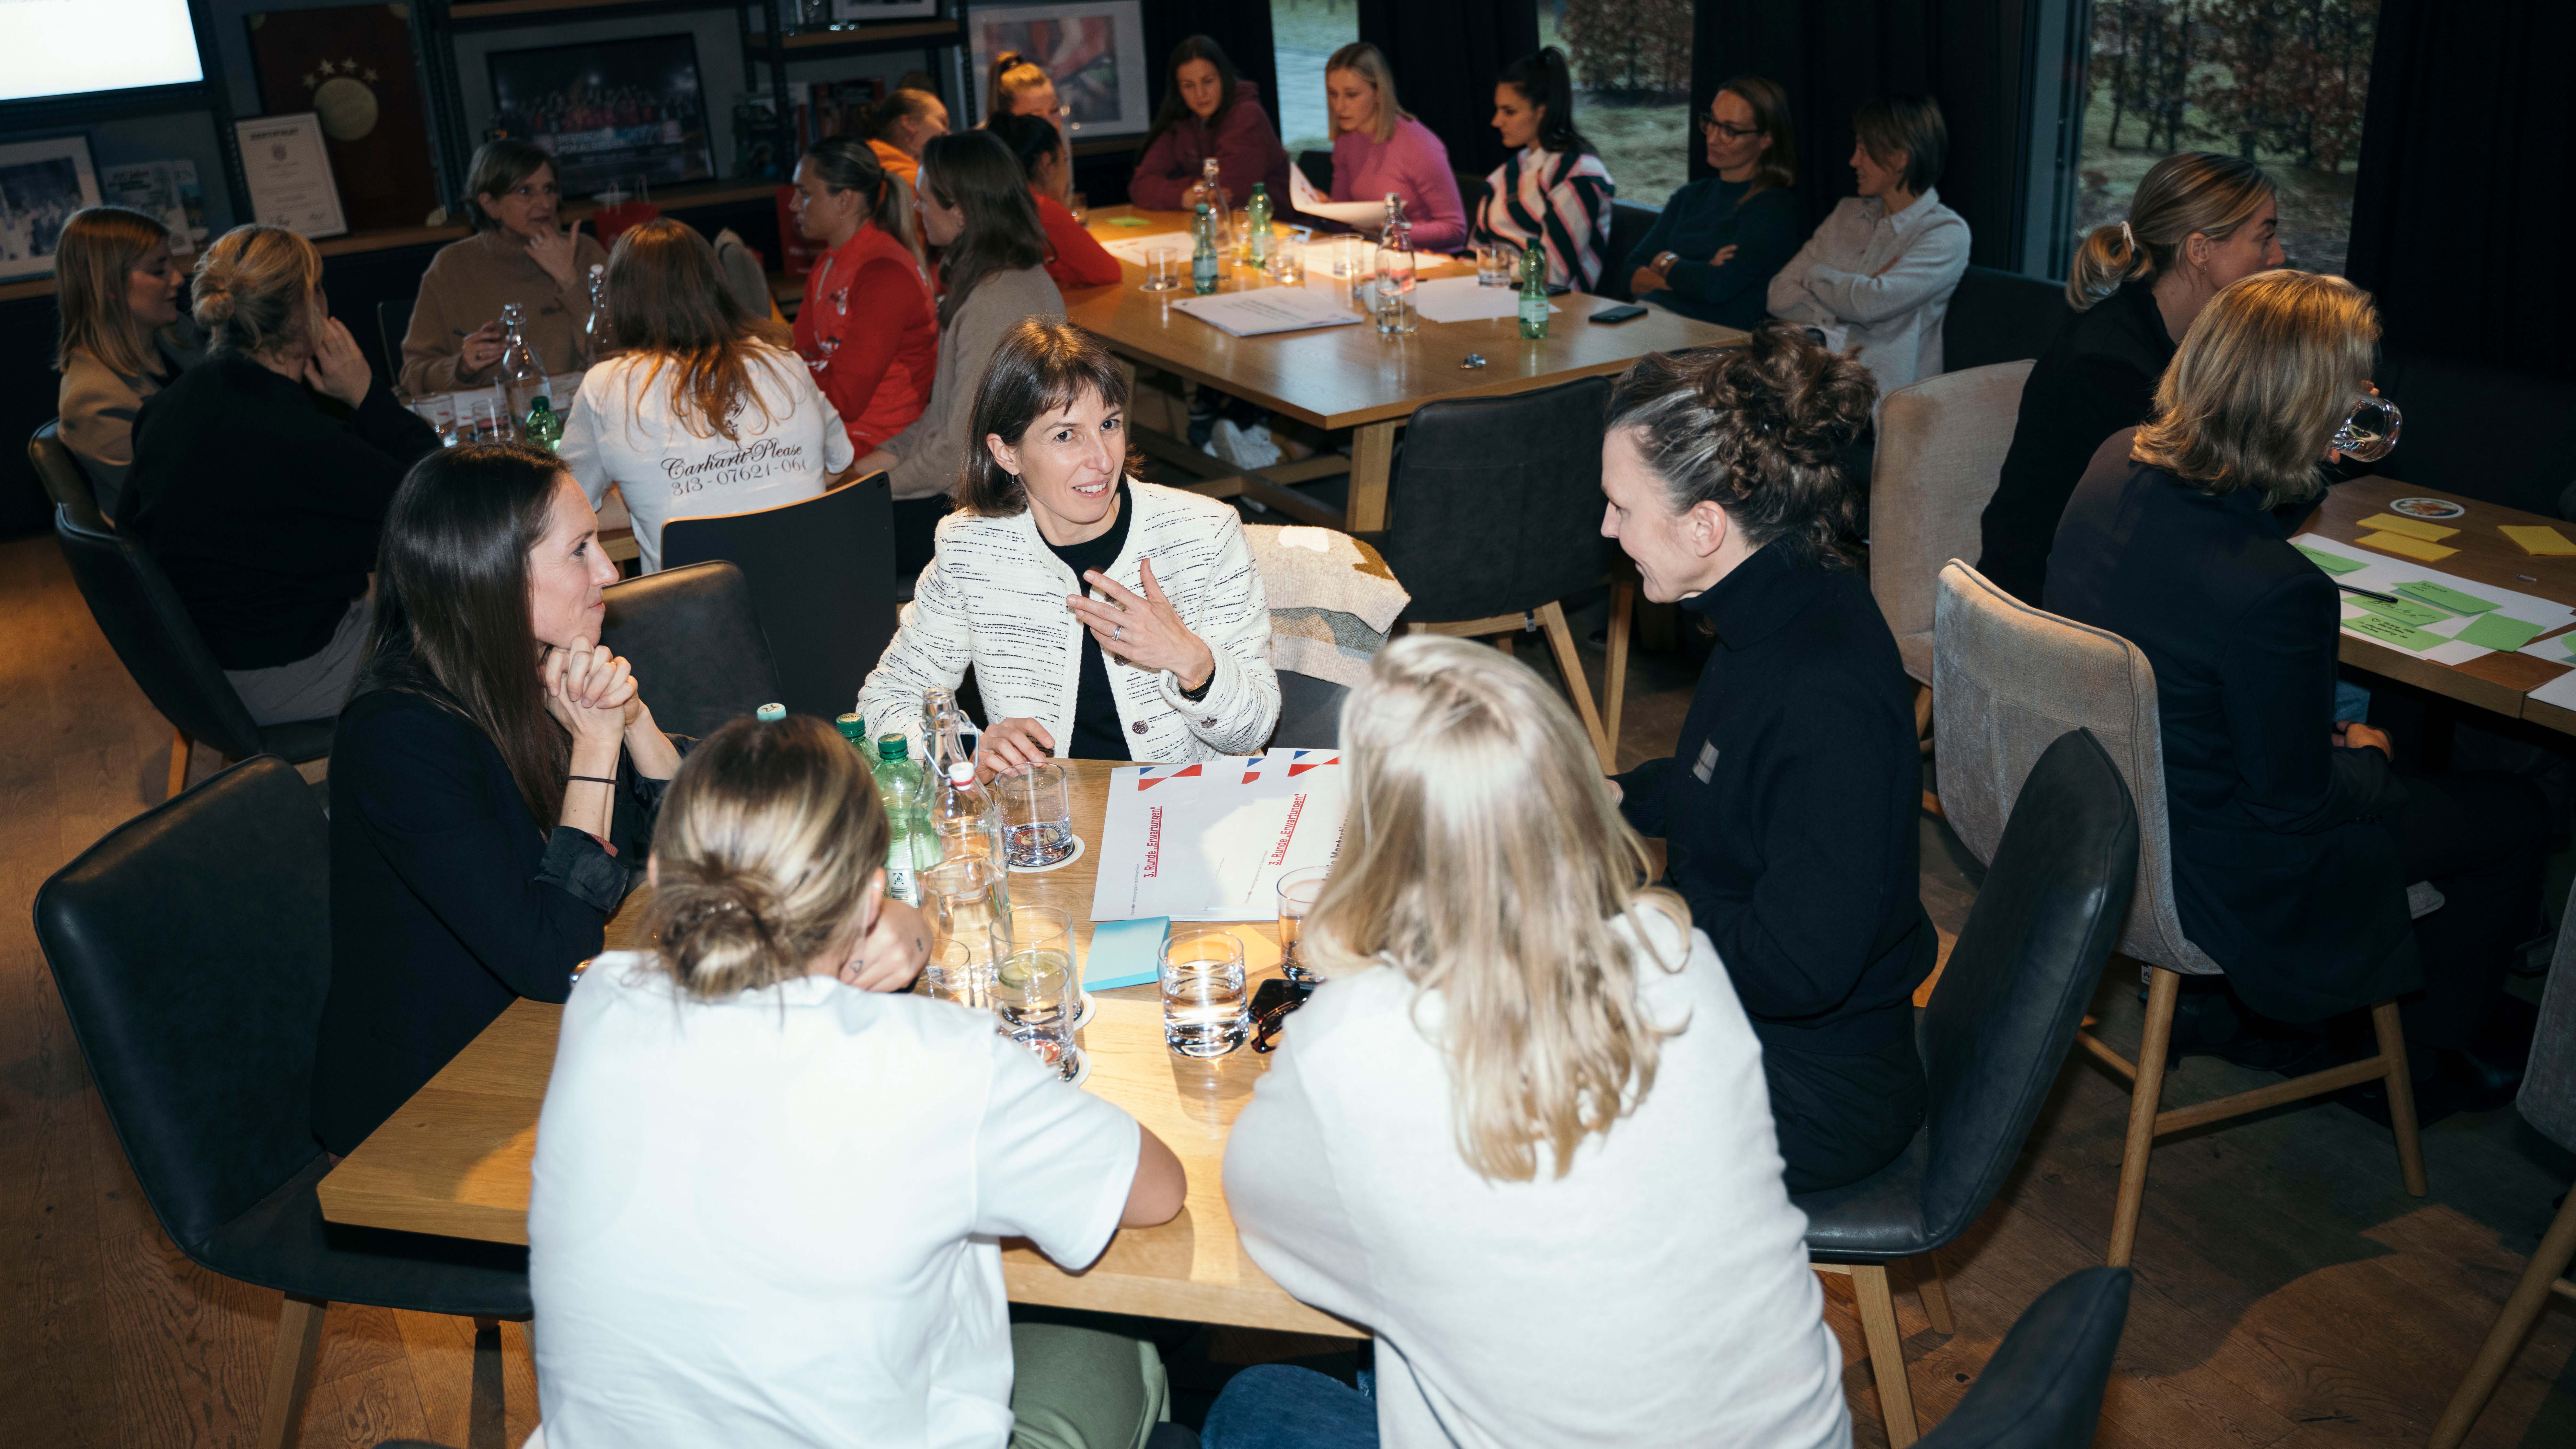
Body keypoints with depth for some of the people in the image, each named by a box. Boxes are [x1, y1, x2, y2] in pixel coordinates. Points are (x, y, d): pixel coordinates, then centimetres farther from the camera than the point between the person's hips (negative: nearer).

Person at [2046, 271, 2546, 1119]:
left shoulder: (2117, 463, -12)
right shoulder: (2277, 594, -35)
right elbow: (2297, 802, -20)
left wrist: (2313, 468, 8)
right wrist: (2370, 762, 0)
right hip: (2201, 874, -8)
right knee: (2516, 818, 12)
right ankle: (2423, 1066, 33)